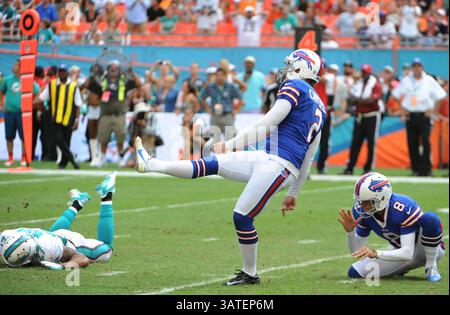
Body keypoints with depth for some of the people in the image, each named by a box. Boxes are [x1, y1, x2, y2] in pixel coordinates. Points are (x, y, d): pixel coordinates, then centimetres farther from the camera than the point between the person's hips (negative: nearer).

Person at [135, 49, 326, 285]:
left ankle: (250, 274, 9)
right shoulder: (319, 107, 23)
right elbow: (307, 160, 25)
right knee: (212, 164, 5)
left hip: (277, 164, -8)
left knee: (242, 217, -4)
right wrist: (293, 193, 30)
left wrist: (231, 145, -15)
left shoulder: (294, 87, -4)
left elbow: (267, 124, -15)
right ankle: (152, 165, 6)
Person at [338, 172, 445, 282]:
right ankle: (401, 269, 12)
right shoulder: (362, 212, -13)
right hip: (401, 251, 6)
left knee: (430, 218, -38)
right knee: (355, 272, -10)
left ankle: (431, 266, -16)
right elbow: (356, 251, -6)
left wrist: (375, 254, -48)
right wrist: (350, 232, -26)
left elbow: (407, 254, -37)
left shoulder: (403, 208, -32)